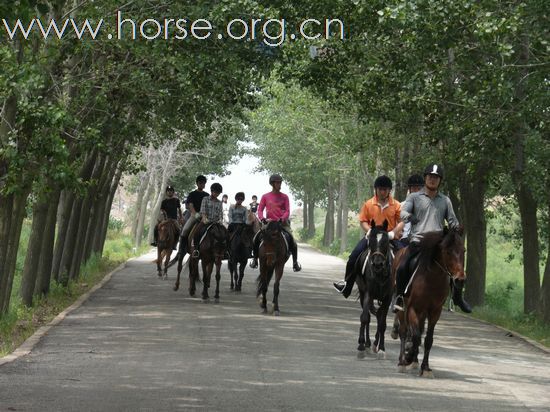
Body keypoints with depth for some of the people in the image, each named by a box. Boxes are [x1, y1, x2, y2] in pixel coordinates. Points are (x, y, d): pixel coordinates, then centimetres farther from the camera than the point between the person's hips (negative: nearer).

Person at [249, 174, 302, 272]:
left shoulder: (284, 197, 5)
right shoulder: (265, 197, 5)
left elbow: (287, 211, -1)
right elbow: (260, 210, 3)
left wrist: (282, 218, -20)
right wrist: (262, 218, -16)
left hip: (282, 223, -1)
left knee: (292, 240, -20)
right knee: (256, 238, -17)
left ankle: (295, 262, -5)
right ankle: (255, 259, 1)